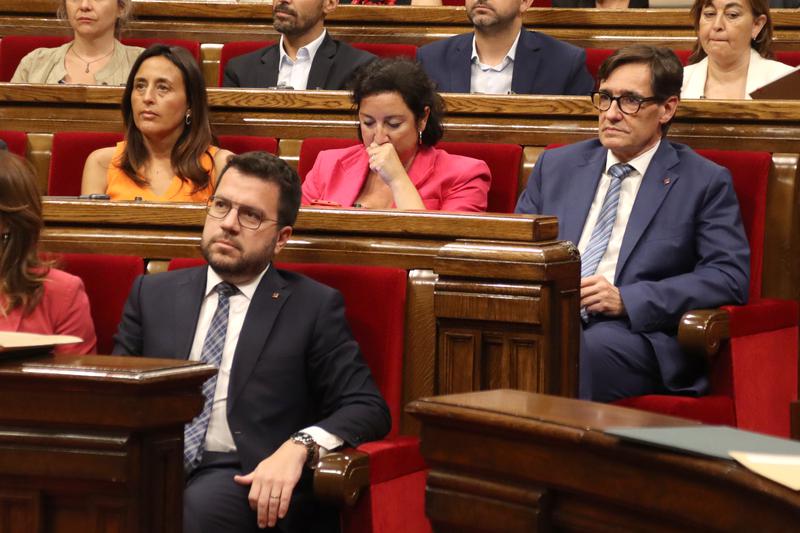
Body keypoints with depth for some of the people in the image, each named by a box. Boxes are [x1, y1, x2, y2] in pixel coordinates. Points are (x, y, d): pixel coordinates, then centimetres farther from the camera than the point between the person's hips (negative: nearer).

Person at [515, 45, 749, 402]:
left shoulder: (704, 183, 9)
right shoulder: (557, 166, 23)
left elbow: (730, 277, -2)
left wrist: (626, 300, -11)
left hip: (635, 332, -3)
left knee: (588, 349, -39)